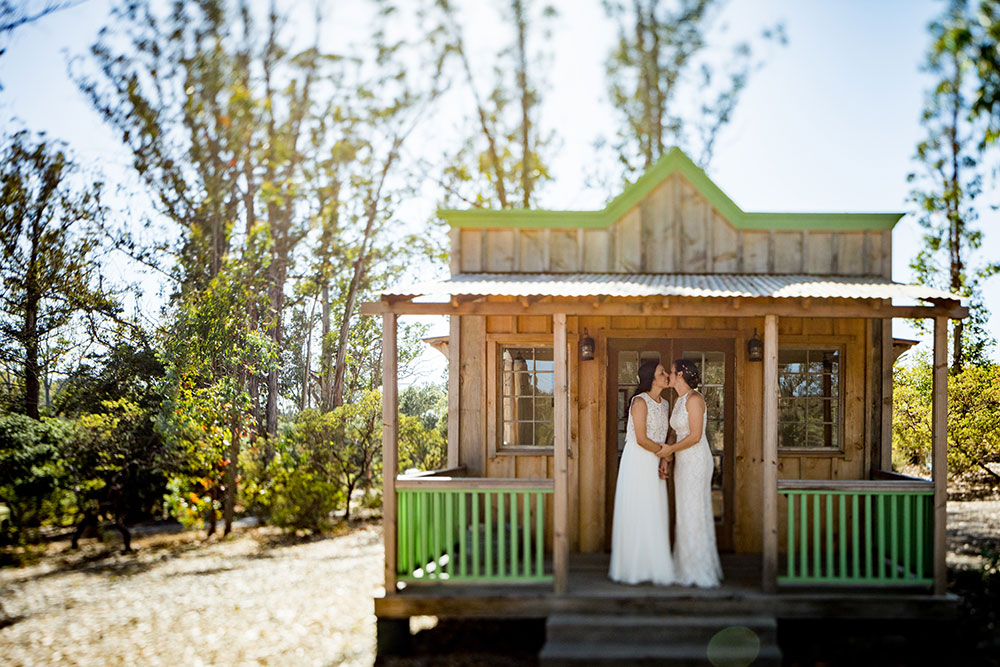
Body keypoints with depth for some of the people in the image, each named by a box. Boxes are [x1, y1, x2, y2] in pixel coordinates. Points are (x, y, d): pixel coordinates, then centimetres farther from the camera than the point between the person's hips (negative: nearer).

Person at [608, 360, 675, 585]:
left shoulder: (664, 404, 12)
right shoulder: (640, 402, -13)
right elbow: (641, 439, -17)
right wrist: (662, 450, -3)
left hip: (654, 465, 8)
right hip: (637, 462, -8)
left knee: (655, 514, 7)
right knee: (637, 514, -4)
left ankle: (653, 567, 12)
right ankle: (633, 568, 2)